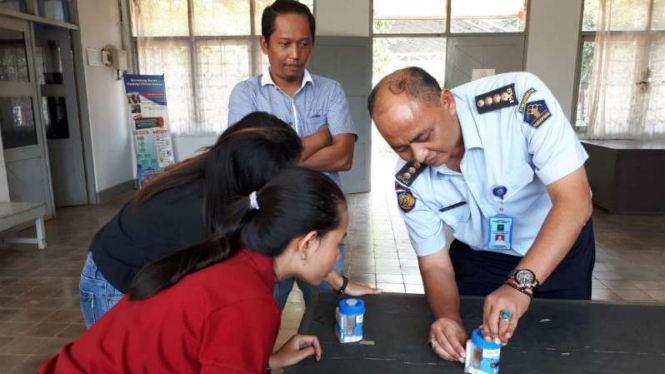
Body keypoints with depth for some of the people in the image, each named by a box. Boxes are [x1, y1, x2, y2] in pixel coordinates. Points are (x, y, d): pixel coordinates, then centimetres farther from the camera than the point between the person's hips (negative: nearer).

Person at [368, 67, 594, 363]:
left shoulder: (521, 98, -33)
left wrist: (520, 283, -46)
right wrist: (449, 318, -35)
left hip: (562, 245, -1)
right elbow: (435, 266, -14)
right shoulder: (409, 180, -22)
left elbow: (573, 201, -34)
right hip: (478, 257, 2)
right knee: (467, 349, 11)